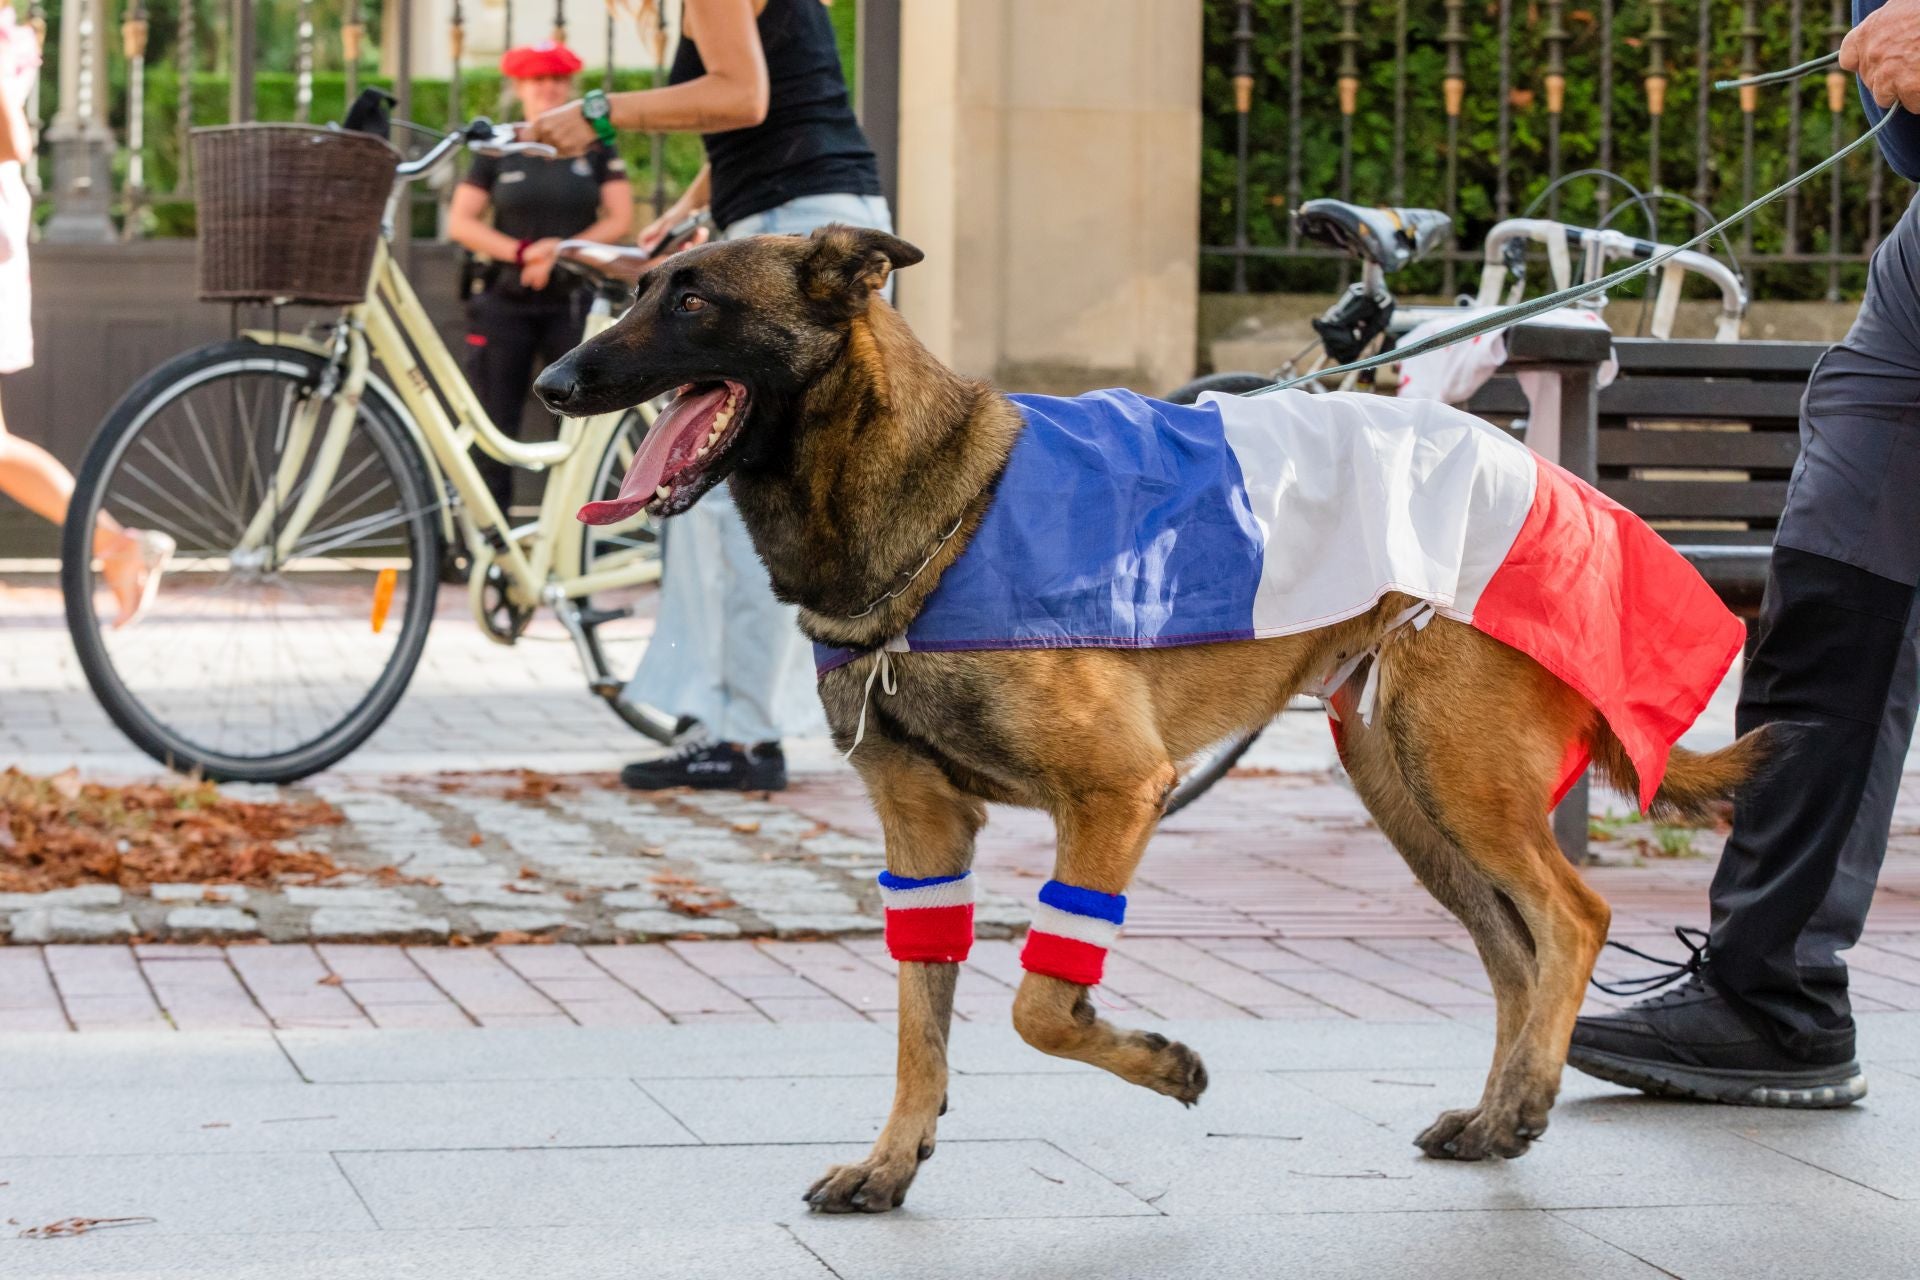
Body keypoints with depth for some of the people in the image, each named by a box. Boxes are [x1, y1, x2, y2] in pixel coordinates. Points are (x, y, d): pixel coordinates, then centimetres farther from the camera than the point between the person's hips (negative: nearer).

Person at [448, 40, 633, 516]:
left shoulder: (595, 150, 7)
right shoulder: (497, 152, 7)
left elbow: (619, 222, 1)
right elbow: (460, 222, 2)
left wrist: (560, 250, -14)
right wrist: (520, 251, -12)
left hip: (574, 302, 0)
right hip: (505, 303, 1)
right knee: (493, 428, -1)